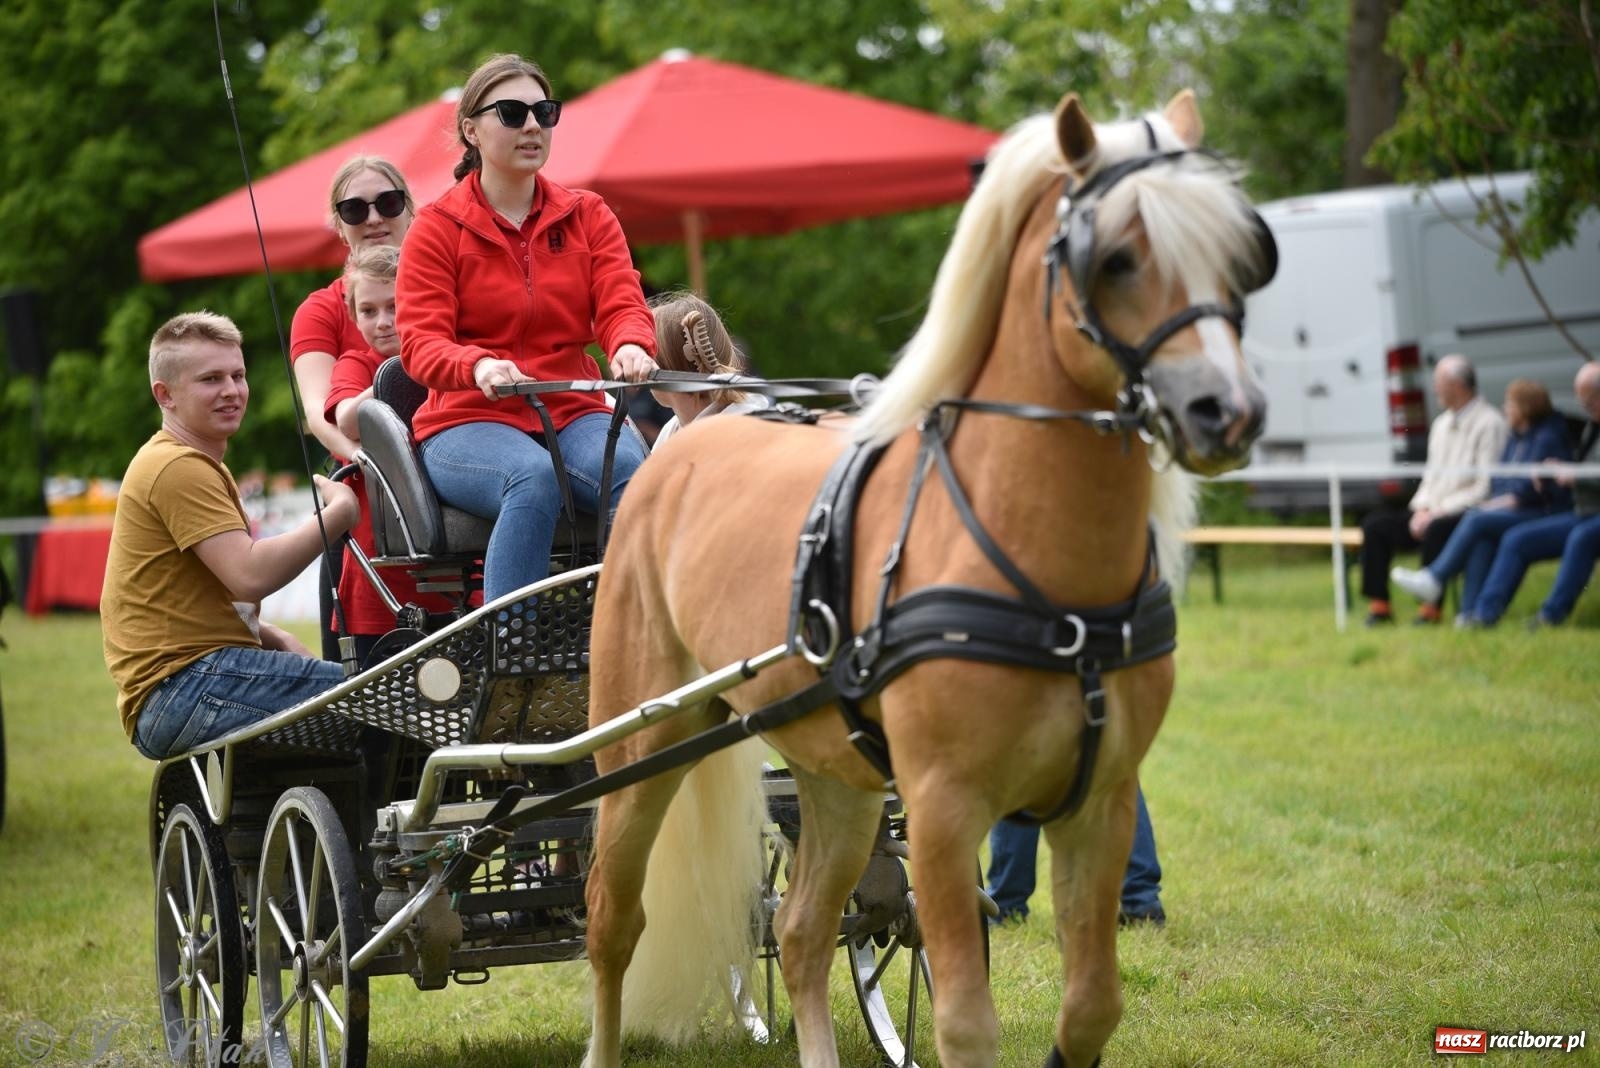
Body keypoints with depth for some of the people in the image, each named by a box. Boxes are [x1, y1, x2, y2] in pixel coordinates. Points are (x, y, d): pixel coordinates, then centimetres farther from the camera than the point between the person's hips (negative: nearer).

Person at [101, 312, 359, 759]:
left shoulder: (197, 465, 25)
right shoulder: (178, 468, -10)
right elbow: (250, 575, -21)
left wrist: (277, 640, 12)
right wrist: (337, 515, -13)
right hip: (183, 687, -11)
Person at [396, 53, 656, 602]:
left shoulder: (588, 216, 14)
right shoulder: (437, 227, 4)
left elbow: (622, 305, 2)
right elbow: (421, 341, -6)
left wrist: (630, 346, -25)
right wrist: (478, 367, -30)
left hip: (574, 414, 3)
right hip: (468, 420, -3)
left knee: (637, 475, -32)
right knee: (535, 477, -37)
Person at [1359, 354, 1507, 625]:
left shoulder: (1489, 423, -8)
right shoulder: (1442, 424, 18)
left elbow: (1485, 487, -16)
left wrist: (1439, 511, -18)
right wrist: (1421, 509, 0)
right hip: (1432, 513, 8)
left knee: (1436, 529, -37)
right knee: (1375, 524, -6)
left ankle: (1431, 607, -30)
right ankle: (1378, 605, -8)